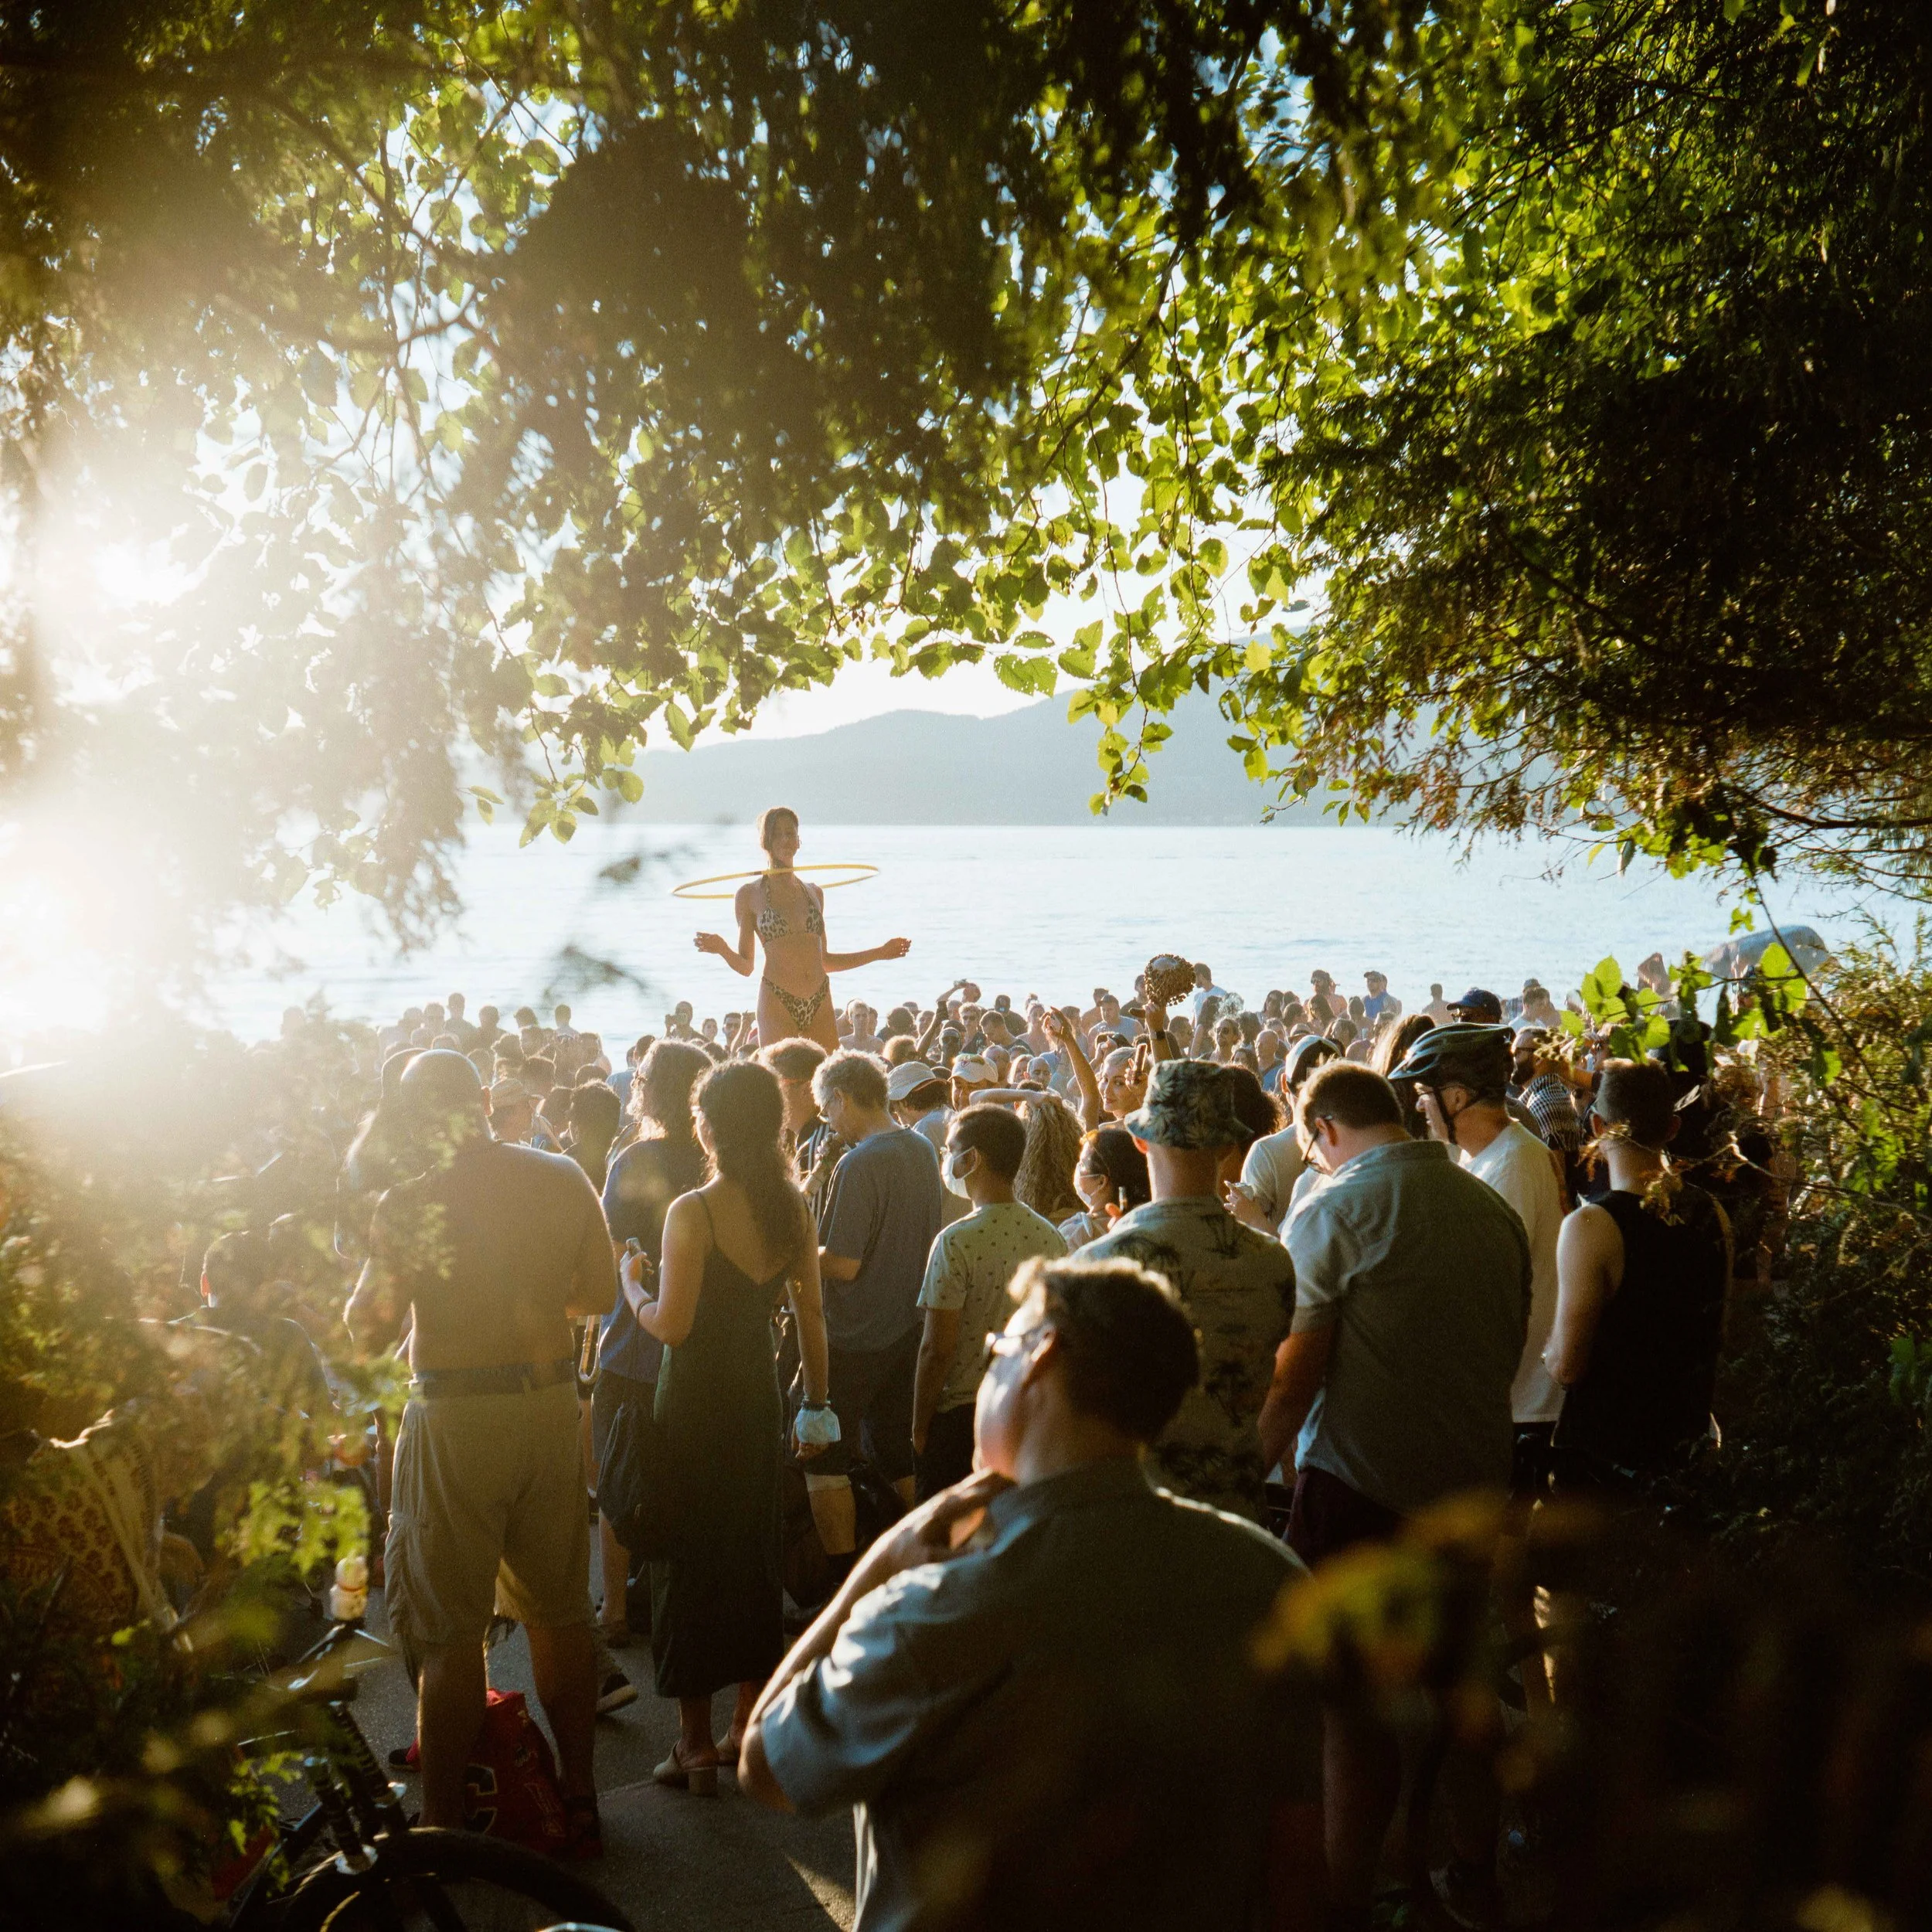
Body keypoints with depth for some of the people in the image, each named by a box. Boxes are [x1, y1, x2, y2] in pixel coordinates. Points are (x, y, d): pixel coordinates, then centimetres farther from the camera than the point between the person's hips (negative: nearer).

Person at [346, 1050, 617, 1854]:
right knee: (560, 1610, 16)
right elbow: (600, 1293, 9)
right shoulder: (562, 1179, -1)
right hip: (552, 1404, 4)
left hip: (456, 1418, -4)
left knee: (450, 1632, 6)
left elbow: (367, 1331, -7)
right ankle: (579, 1802, 27)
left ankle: (444, 1825, 16)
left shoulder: (410, 1201, -13)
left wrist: (381, 1259, 10)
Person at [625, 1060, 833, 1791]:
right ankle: (750, 1724, 28)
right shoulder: (792, 1206, -2)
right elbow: (810, 1316, 3)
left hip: (695, 1403, -5)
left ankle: (696, 1741, 12)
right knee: (753, 1553, 17)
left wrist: (632, 1283, -1)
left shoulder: (692, 1212, -19)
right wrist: (816, 1402, 12)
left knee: (688, 1558, 6)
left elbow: (671, 1324, -20)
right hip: (759, 1395, 5)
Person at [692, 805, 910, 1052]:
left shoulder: (814, 893, 17)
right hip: (777, 1004, -4)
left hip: (821, 1004, 4)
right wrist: (723, 949, -16)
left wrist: (880, 952, 23)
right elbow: (745, 966, 5)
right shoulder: (750, 894, 5)